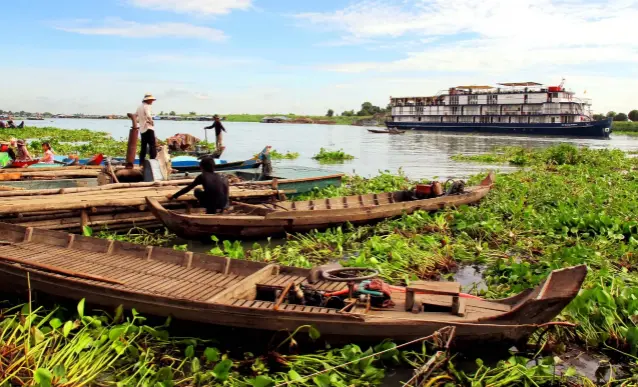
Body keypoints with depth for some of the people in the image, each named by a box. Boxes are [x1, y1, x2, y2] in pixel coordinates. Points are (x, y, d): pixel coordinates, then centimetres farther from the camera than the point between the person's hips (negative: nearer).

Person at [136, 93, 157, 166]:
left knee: (143, 147, 12)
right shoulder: (147, 106, -11)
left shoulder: (140, 107, 16)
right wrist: (151, 121, -11)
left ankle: (141, 163, 12)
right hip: (148, 128, -9)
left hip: (142, 129, 9)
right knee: (152, 145, -9)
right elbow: (148, 116, -27)